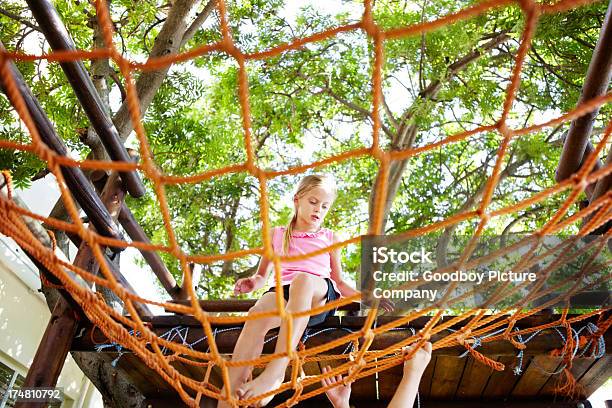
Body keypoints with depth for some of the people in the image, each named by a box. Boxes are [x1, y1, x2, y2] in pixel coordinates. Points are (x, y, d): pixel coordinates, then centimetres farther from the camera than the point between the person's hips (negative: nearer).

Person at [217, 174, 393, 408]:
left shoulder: (330, 238, 22)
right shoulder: (277, 235, 22)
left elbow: (339, 282, 25)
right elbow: (263, 275, 24)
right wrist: (253, 282, 0)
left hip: (321, 296, 0)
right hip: (284, 292, 1)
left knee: (303, 279, -40)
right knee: (257, 314, -38)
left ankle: (276, 371, -45)